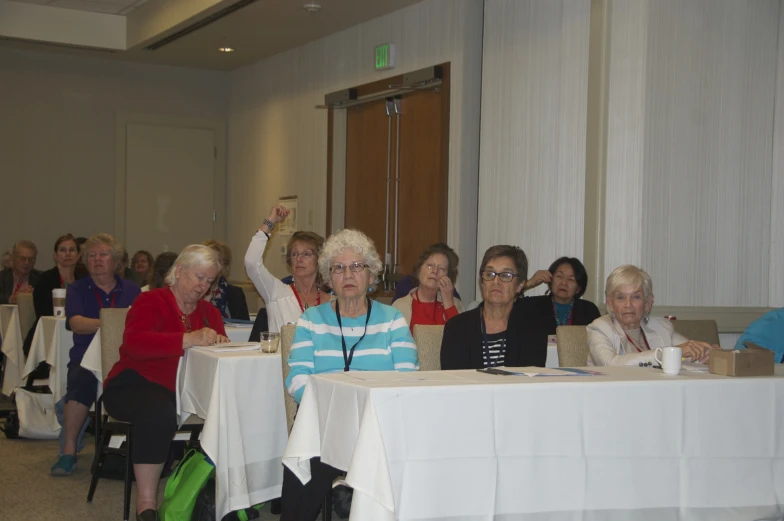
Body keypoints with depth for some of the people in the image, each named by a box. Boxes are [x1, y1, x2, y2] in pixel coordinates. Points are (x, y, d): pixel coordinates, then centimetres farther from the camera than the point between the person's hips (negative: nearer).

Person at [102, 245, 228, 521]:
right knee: (159, 413, -38)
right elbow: (134, 343, -21)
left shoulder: (208, 311, 16)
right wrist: (188, 340, -32)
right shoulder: (151, 301, -2)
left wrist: (220, 343, -18)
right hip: (138, 384, -5)